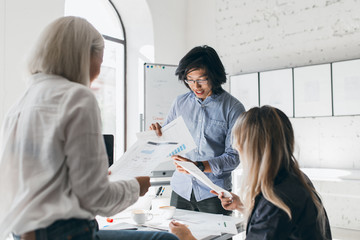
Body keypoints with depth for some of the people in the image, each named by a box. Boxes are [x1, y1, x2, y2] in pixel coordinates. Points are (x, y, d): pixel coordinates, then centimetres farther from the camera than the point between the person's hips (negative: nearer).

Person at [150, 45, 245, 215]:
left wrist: (198, 166, -23)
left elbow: (234, 156, -11)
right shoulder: (180, 102, 6)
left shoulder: (233, 108, -8)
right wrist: (157, 132, -9)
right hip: (181, 188, 3)